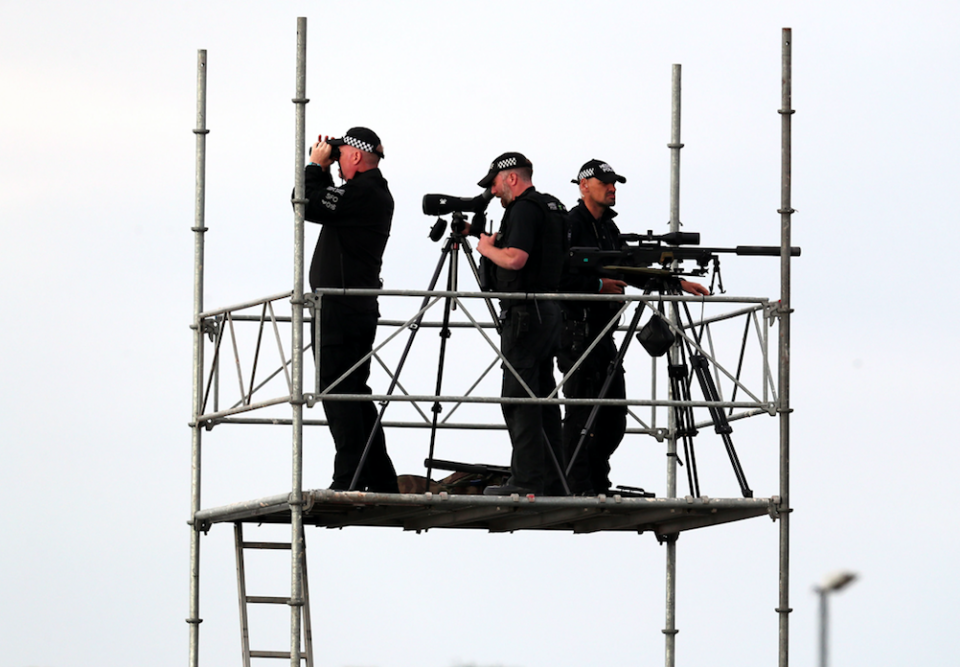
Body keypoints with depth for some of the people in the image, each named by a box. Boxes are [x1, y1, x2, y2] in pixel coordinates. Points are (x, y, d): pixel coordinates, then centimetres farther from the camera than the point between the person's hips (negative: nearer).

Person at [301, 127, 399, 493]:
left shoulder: (361, 192, -15)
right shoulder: (377, 193, 16)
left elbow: (308, 206, -18)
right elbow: (325, 205, 25)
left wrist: (315, 166, -3)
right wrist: (321, 172, 15)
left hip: (339, 311, -10)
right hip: (360, 309, 10)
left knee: (337, 391, -9)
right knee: (355, 392, 14)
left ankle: (350, 479, -13)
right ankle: (380, 480, 15)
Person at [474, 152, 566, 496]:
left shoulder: (524, 209, -12)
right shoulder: (549, 207, 19)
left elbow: (515, 258, -23)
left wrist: (487, 248, -5)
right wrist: (496, 244, 19)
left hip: (525, 313, -10)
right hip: (549, 310, 10)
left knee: (518, 397, -10)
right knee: (543, 395, 10)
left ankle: (527, 480, -15)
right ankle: (551, 481, 9)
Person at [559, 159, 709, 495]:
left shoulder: (609, 228, 18)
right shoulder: (570, 225, -9)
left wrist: (678, 284, 16)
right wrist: (598, 284, -18)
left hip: (603, 333, 9)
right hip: (576, 332, -9)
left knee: (614, 416, 9)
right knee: (581, 411, -9)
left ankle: (597, 484, 19)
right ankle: (578, 489, -6)